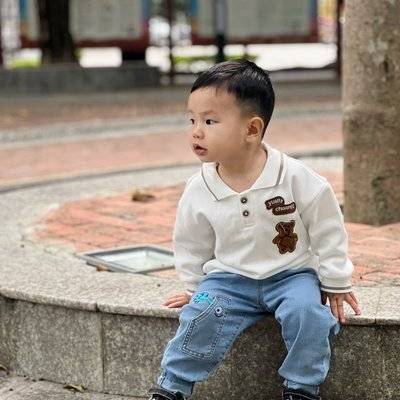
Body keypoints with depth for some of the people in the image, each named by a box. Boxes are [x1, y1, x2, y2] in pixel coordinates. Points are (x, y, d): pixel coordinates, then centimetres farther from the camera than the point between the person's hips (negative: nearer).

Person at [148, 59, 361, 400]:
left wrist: (336, 283, 0)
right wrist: (194, 288, 15)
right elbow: (192, 245, 9)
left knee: (306, 311, -29)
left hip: (291, 274, -1)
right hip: (229, 279, 2)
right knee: (203, 312, -24)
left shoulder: (296, 177, -17)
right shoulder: (198, 192, -9)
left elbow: (327, 230, -5)